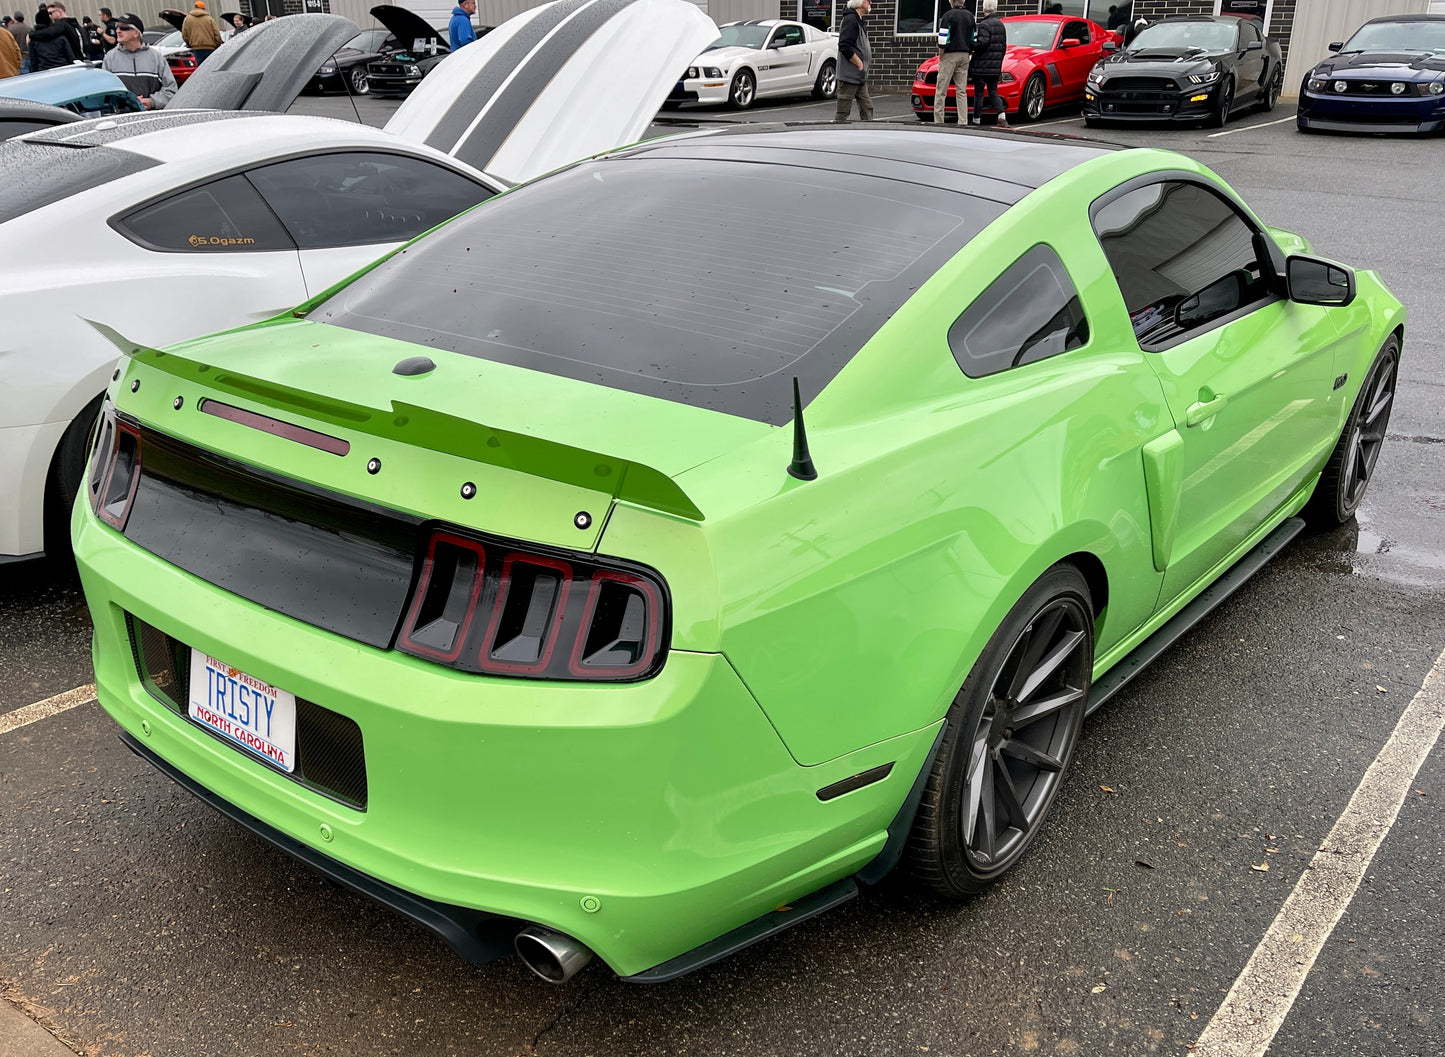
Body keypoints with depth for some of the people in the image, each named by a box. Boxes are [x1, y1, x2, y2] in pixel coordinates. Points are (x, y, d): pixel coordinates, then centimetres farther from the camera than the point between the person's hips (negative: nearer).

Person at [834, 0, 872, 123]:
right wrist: (859, 63, -18)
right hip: (850, 75, -10)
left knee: (867, 107, 10)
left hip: (859, 76, 10)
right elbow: (845, 46, -22)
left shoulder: (858, 20, 18)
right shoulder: (850, 19, -14)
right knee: (843, 111, -4)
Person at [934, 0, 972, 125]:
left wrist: (940, 55, -5)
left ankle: (938, 120, -5)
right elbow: (973, 39, 13)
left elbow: (943, 39, -14)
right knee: (962, 91, 7)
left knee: (941, 90, -2)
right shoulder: (969, 16, 11)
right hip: (964, 56, 6)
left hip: (950, 55, -6)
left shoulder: (949, 16, -9)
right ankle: (963, 121, 2)